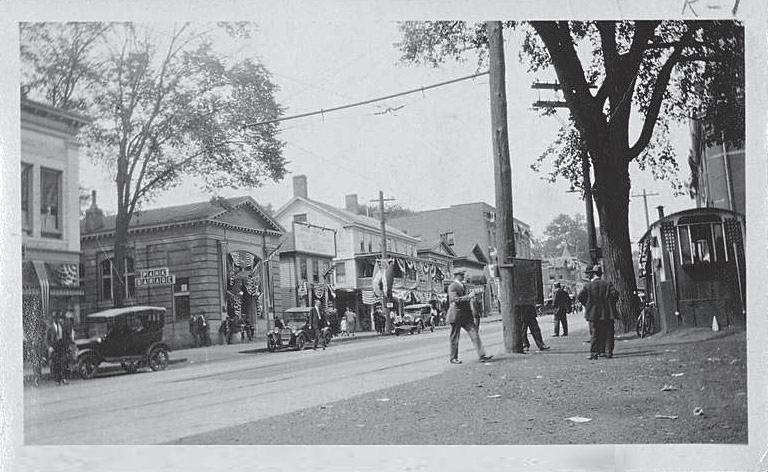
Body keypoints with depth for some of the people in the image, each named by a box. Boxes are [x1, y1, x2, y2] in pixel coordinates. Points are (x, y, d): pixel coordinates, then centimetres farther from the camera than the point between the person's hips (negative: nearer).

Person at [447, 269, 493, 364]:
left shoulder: (463, 286, 19)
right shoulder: (452, 286, -10)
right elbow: (455, 299, -22)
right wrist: (468, 296, -23)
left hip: (466, 315, 8)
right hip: (456, 315, -8)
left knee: (474, 333, -4)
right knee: (455, 338, 2)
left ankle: (482, 355, -8)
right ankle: (453, 358, 13)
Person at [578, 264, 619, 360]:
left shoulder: (588, 286, -1)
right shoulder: (607, 284, 1)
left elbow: (580, 296, -6)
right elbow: (615, 294, -9)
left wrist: (587, 305, 8)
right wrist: (611, 304, 5)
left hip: (593, 313, 0)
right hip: (608, 313, 0)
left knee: (594, 334, 4)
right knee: (608, 333, 7)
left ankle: (593, 353, 0)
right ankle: (608, 352, 6)